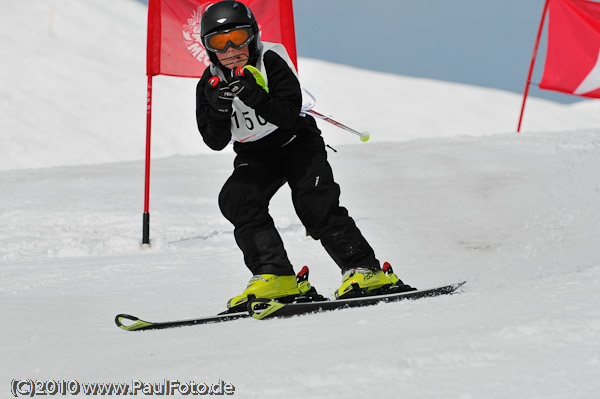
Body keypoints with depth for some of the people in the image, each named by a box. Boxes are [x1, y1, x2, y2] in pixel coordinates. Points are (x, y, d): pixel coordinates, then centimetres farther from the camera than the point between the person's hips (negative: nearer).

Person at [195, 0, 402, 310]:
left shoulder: (272, 61, -19)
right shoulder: (210, 83, -8)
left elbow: (290, 117, -26)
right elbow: (215, 142, -13)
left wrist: (255, 97, -41)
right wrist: (219, 108, -31)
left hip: (296, 142, -4)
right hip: (255, 155, 4)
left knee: (315, 204, -22)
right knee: (236, 198, -22)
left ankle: (364, 270, -14)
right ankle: (274, 276, -23)